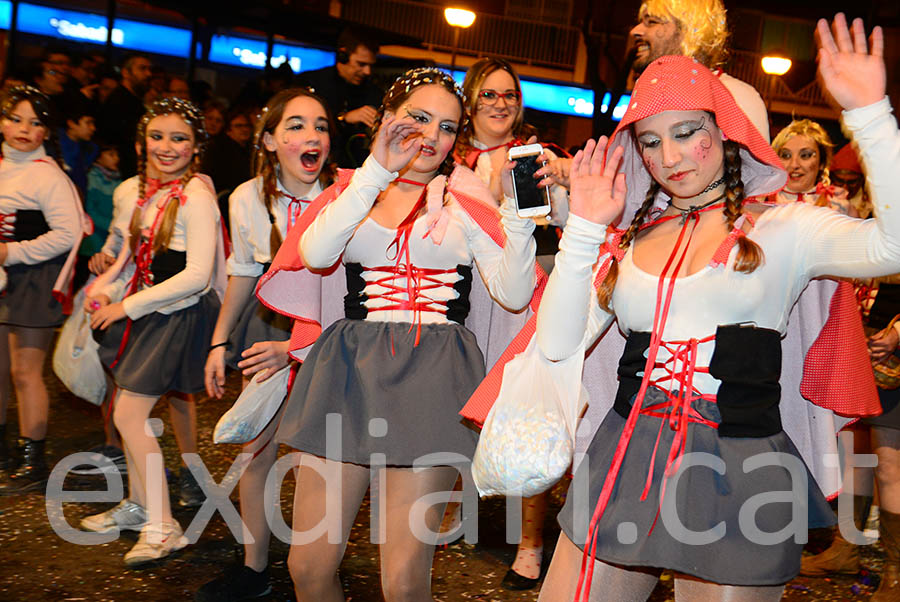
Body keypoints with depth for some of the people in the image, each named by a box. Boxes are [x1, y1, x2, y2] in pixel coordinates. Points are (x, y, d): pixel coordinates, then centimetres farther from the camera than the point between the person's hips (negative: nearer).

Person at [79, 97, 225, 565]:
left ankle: (163, 527, 3)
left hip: (179, 315, -8)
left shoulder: (196, 196, -17)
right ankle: (137, 505, 33)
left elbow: (197, 276, -22)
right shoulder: (146, 191, 7)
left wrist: (127, 307, -16)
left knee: (129, 415, -8)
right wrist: (104, 290, 0)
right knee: (130, 412, 14)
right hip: (144, 312, 8)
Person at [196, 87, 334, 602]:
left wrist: (299, 348, -23)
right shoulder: (248, 199, -8)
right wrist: (220, 341, 11)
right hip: (268, 318, 4)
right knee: (255, 448, 8)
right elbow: (243, 271, 9)